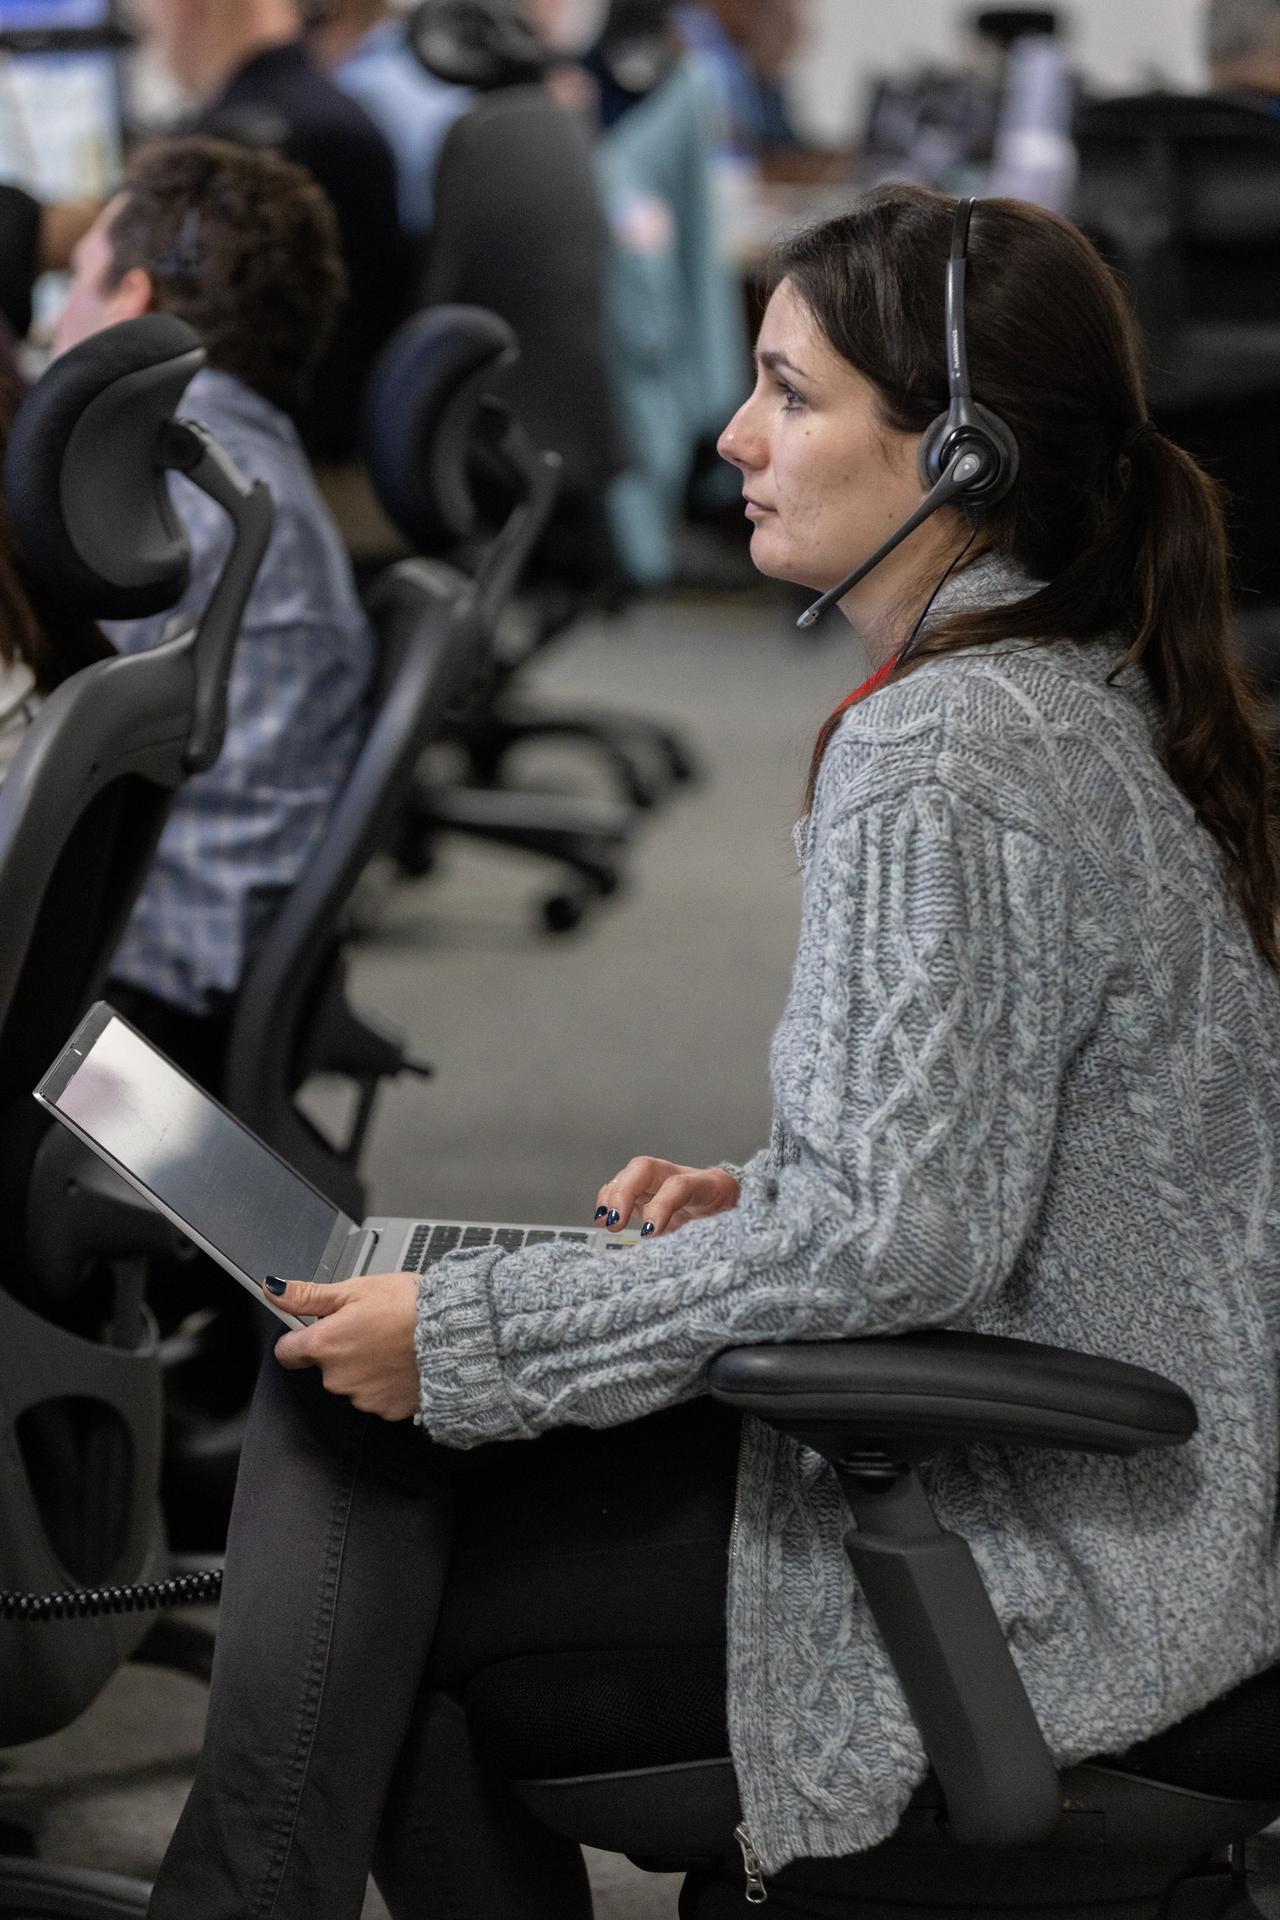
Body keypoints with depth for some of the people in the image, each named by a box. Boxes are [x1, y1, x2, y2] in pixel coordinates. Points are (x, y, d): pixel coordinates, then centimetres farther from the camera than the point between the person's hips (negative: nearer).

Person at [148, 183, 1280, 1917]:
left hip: (1049, 1552, -10)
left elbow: (895, 1240, -26)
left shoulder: (939, 761, -21)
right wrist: (763, 1197, 10)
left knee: (346, 1437, -10)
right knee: (344, 1389, 8)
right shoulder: (1088, 692, 9)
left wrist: (461, 1339, -20)